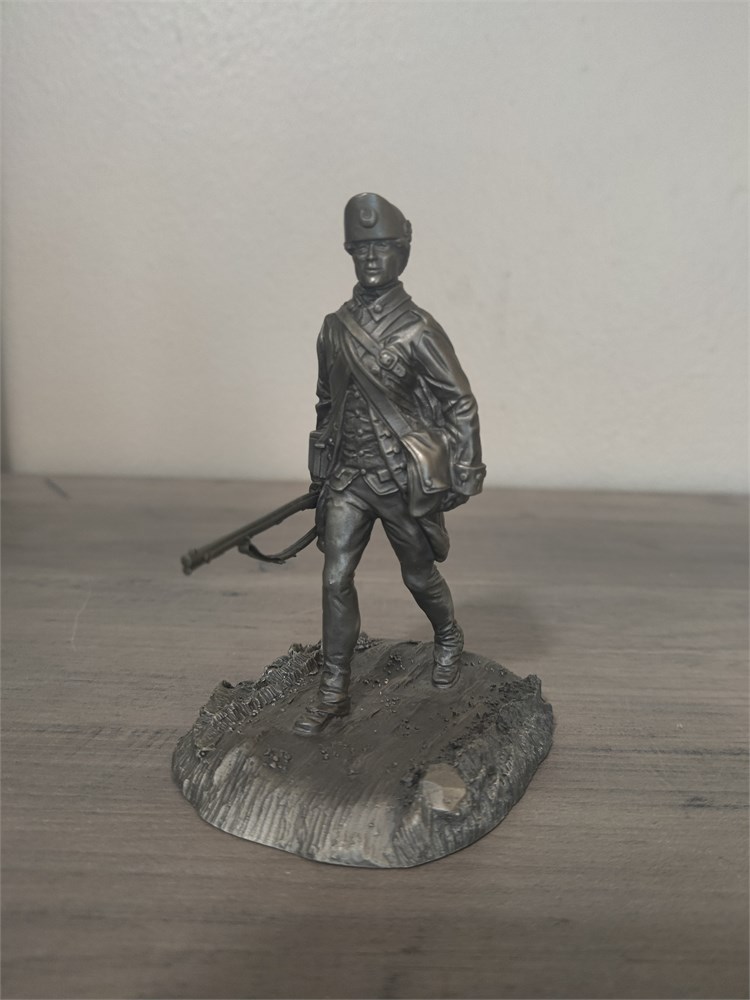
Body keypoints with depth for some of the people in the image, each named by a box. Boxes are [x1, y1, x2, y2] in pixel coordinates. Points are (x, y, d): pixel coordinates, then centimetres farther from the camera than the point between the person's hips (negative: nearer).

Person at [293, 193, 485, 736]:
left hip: (401, 477, -4)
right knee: (336, 579, 0)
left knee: (419, 575, 12)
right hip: (347, 476, 4)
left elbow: (461, 403, -7)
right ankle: (334, 692, 12)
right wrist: (321, 469, 17)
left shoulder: (417, 331, -11)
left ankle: (449, 639, 44)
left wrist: (464, 474, -9)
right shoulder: (335, 326, 5)